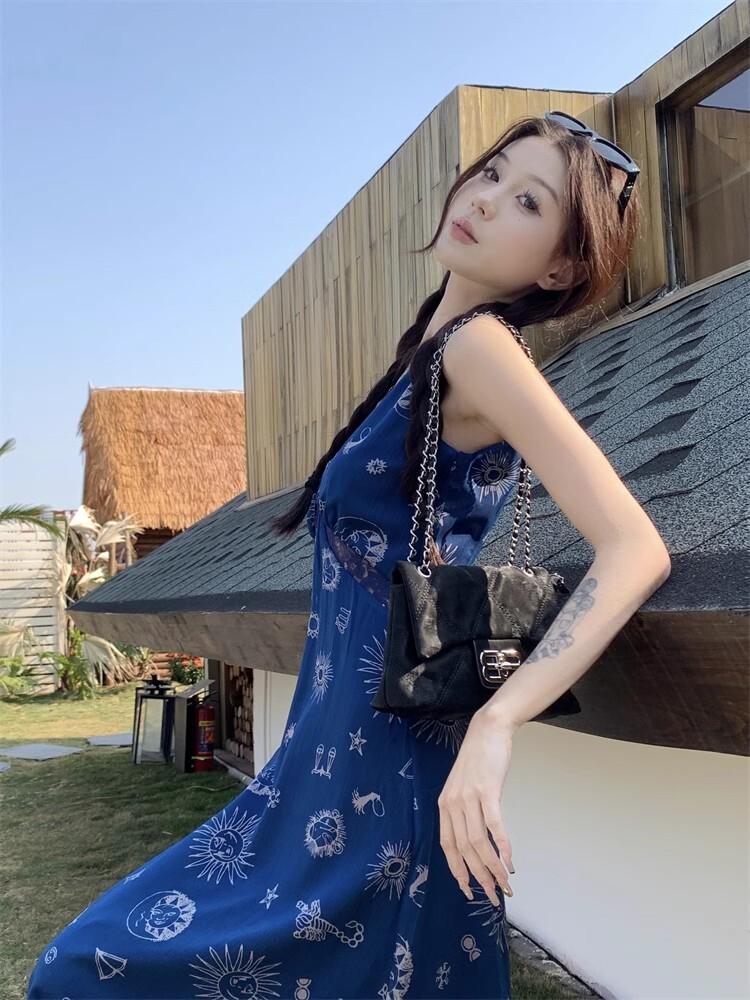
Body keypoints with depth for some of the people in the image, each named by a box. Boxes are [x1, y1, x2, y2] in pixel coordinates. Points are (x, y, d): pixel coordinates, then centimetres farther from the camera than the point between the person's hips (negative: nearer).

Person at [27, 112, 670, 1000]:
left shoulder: (479, 343, -16)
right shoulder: (435, 348, 11)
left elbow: (636, 549, -25)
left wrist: (495, 725, -31)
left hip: (382, 770, -8)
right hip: (338, 753, 8)